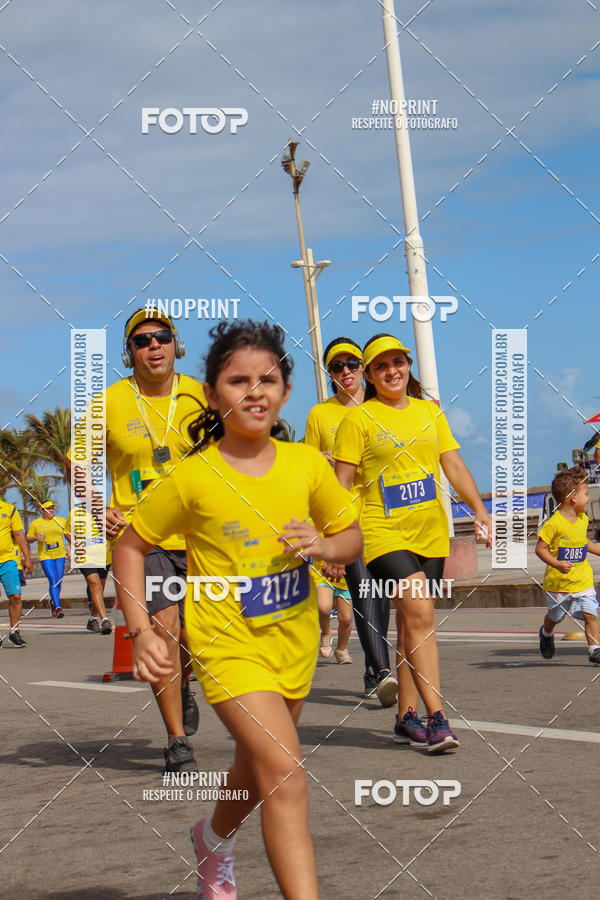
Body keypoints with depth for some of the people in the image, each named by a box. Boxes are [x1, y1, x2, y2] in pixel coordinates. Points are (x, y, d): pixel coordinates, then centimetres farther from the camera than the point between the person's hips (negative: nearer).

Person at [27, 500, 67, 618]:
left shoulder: (61, 520, 11)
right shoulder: (35, 523, 6)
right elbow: (28, 538, 11)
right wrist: (36, 537, -10)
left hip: (60, 555, 3)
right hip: (45, 556, -3)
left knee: (59, 581, 5)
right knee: (53, 581, -15)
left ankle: (53, 602, 31)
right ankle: (58, 607, -19)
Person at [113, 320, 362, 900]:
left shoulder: (306, 464, -4)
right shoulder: (193, 478, -14)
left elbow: (351, 537, 8)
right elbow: (130, 546, -3)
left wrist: (324, 546, -16)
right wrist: (140, 630, -12)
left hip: (294, 641, 5)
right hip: (229, 644, -5)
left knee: (257, 772, 24)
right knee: (285, 776, -20)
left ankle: (214, 838, 55)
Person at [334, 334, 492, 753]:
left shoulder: (430, 411, 13)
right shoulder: (359, 418, -1)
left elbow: (454, 465, 11)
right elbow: (341, 483, -2)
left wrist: (479, 509, -1)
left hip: (431, 532, 5)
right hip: (383, 533, -5)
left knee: (412, 623, 9)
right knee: (420, 613, -18)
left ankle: (406, 716, 18)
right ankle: (436, 718, -18)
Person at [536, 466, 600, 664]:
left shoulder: (583, 519, 5)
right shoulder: (554, 523, -19)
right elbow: (540, 548, -17)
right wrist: (556, 564, -28)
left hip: (583, 580, 4)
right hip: (559, 581, -4)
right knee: (555, 616, 17)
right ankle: (546, 634, 48)